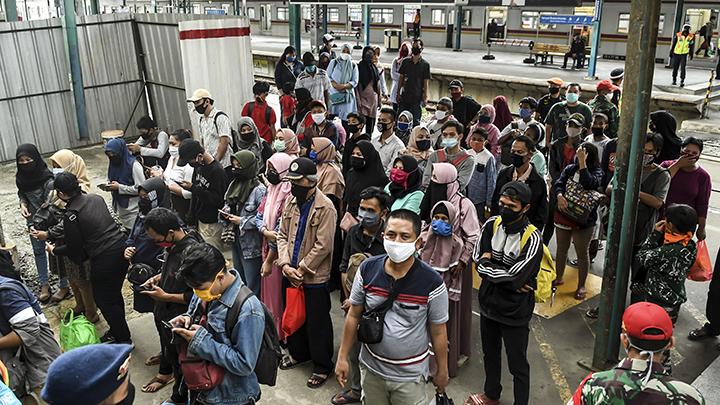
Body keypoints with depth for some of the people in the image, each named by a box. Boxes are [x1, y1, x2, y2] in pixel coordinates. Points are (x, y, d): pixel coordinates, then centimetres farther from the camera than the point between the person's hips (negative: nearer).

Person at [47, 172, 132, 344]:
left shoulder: (71, 216, -15)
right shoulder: (96, 198, 5)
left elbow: (74, 248, -4)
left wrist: (54, 250, 16)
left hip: (104, 259, -7)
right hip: (121, 249, 7)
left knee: (104, 300, 11)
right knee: (115, 294, 23)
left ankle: (123, 339, 19)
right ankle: (117, 331, 37)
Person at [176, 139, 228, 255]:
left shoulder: (217, 171, -19)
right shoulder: (199, 167, 8)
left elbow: (218, 200, -23)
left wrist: (193, 188, -23)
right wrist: (191, 217, 16)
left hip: (213, 225, -8)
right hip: (200, 221, 8)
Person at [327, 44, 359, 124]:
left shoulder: (353, 66, 9)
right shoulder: (334, 62, 8)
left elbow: (354, 82, 2)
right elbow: (328, 77, 4)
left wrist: (344, 86, -16)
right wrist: (335, 85, -15)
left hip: (347, 95, 0)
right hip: (333, 93, 0)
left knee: (345, 118, -3)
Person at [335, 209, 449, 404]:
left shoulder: (432, 282, -19)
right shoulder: (367, 269, -11)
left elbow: (438, 332, -7)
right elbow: (354, 315, 0)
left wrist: (442, 372, 1)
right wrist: (342, 357, 2)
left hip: (410, 375, -2)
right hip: (371, 368, 3)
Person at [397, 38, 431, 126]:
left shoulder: (425, 64, -1)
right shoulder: (405, 61, 7)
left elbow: (426, 82, -1)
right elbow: (401, 78, 10)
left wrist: (425, 97, -8)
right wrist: (398, 93, 4)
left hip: (417, 97, -3)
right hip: (404, 96, 3)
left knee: (415, 121, -2)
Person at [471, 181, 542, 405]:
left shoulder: (532, 238, -22)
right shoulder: (491, 225, -6)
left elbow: (515, 277, -26)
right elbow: (478, 260, -8)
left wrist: (487, 264, -13)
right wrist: (510, 281, -18)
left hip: (515, 312, -6)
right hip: (488, 304, 6)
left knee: (518, 365, 10)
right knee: (490, 355, 26)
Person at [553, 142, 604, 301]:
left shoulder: (597, 172, -8)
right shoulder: (570, 168, 3)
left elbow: (589, 184, -28)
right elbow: (558, 184, -6)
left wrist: (582, 162, -25)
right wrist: (559, 196, -27)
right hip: (564, 215, 4)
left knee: (582, 253, 6)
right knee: (561, 248, 18)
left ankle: (581, 286, 18)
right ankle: (559, 277, 35)